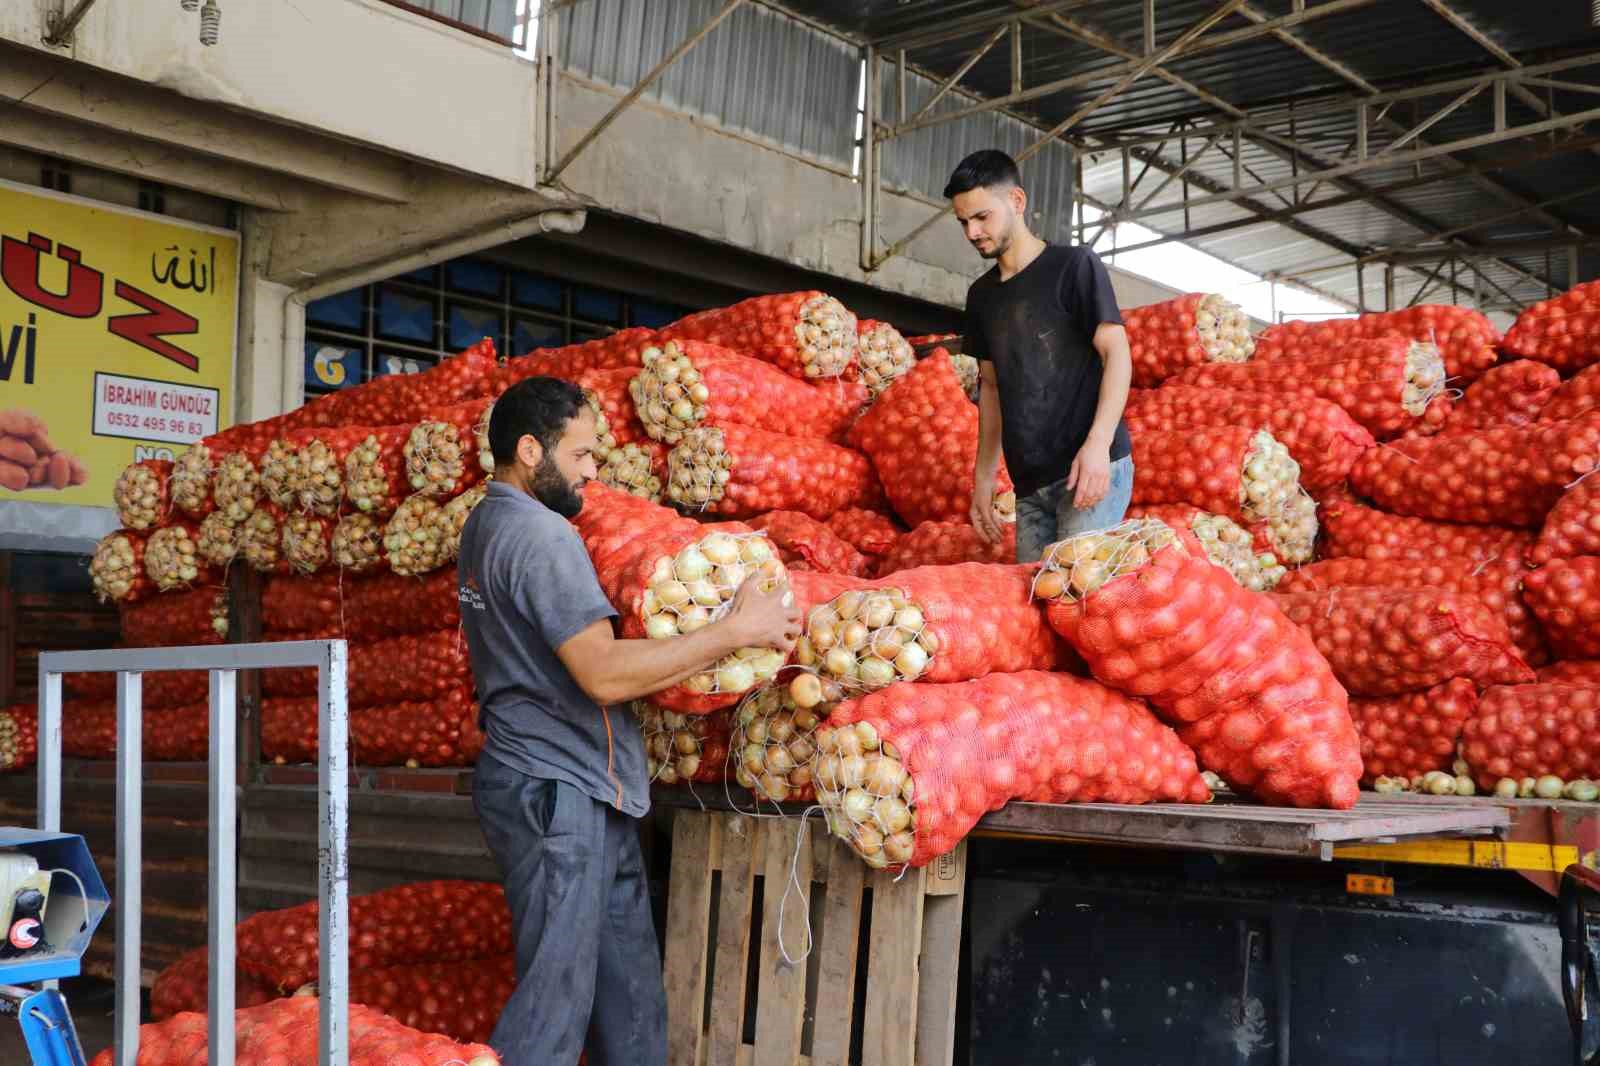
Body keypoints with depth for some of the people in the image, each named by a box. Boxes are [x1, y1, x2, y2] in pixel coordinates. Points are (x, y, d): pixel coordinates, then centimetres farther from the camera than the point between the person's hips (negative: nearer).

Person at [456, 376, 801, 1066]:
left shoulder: (486, 525, 15)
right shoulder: (540, 535, -17)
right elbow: (604, 674, -25)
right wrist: (738, 630, -20)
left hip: (584, 799, 10)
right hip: (556, 791, -10)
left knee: (628, 986, 14)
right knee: (556, 997, -4)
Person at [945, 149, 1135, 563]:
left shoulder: (1074, 266, 0)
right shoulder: (981, 295, 16)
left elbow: (1117, 353, -7)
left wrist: (1098, 442, -21)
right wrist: (983, 475, 15)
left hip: (1092, 468, -6)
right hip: (1030, 484, 6)